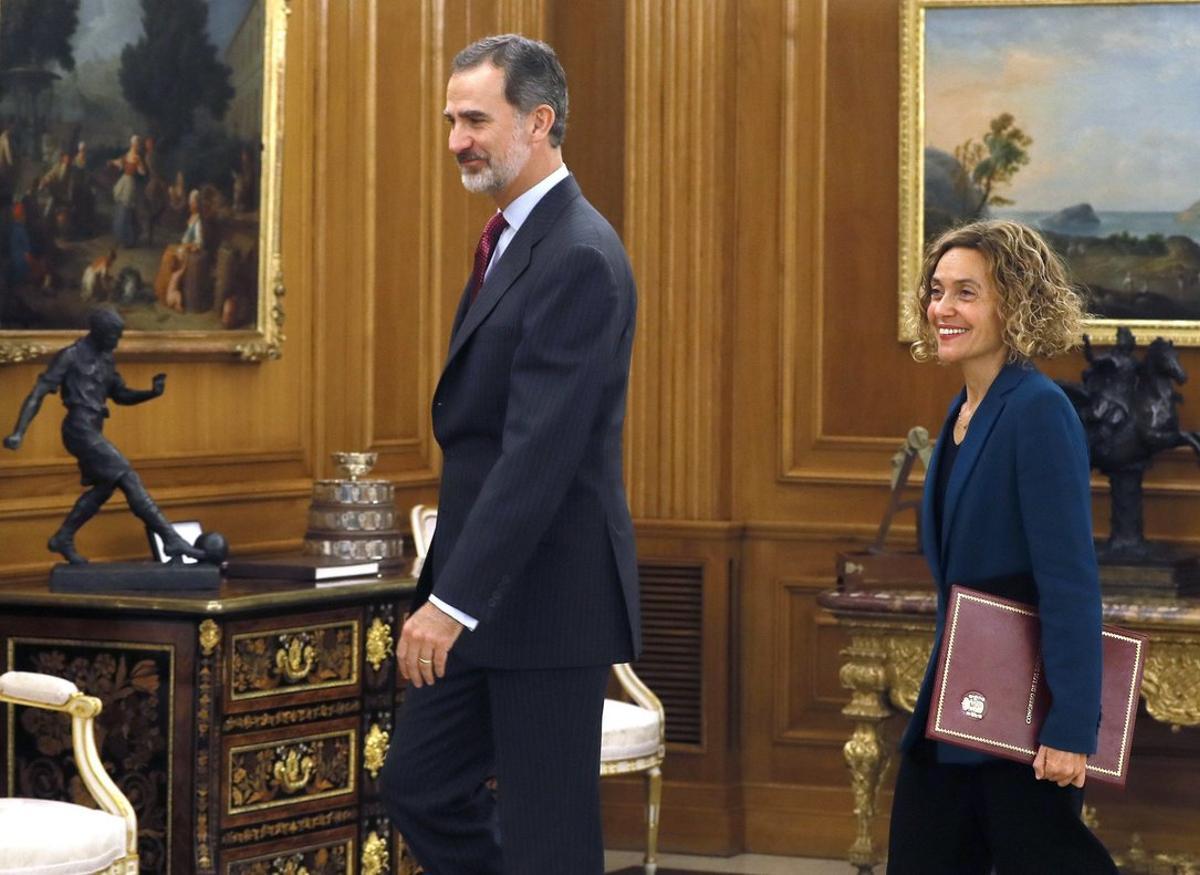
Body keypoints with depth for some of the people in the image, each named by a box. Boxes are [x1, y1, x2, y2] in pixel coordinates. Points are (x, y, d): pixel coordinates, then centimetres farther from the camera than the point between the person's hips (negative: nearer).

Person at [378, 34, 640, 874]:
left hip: (546, 594, -10)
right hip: (487, 590, 10)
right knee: (418, 787, 14)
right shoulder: (514, 240, 13)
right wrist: (449, 589, 18)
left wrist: (455, 598, -26)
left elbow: (540, 449, -24)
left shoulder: (578, 257, -18)